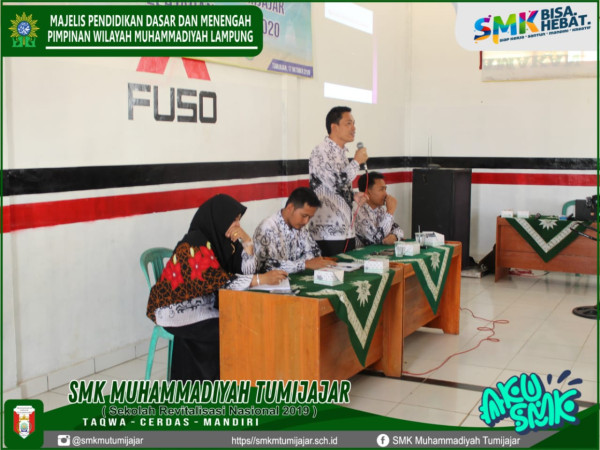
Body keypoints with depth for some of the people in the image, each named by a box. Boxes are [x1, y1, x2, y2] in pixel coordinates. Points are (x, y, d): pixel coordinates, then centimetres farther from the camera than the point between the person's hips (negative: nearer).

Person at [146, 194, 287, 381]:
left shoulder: (221, 239, 3)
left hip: (204, 304, 8)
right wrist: (261, 279, -32)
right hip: (177, 310, -8)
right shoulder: (194, 245, -21)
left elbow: (246, 273, 2)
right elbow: (216, 281, -31)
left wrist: (247, 243, -13)